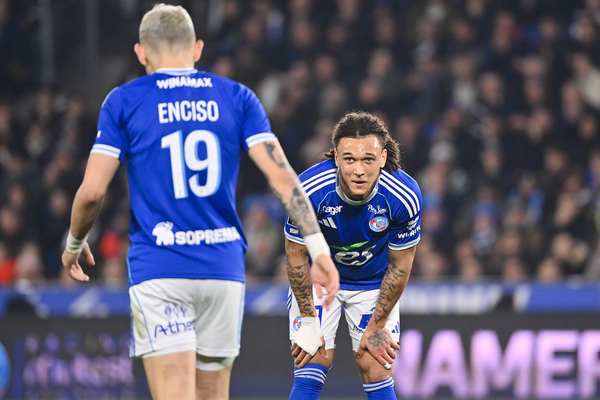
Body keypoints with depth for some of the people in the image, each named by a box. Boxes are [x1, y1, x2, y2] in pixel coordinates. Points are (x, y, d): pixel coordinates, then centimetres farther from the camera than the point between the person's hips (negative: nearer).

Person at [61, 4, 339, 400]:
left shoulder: (124, 101, 2)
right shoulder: (236, 98, 8)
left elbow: (92, 190, -2)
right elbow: (281, 175, -2)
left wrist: (75, 244, 16)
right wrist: (319, 249, -4)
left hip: (159, 271, -3)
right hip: (224, 267, 3)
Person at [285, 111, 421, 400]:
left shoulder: (404, 196, -28)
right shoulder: (310, 189, -31)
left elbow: (400, 266, -12)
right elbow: (297, 256, -15)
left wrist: (377, 326, -6)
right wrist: (307, 320, -10)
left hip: (375, 283, 1)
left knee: (377, 374, -4)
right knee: (311, 370, -9)